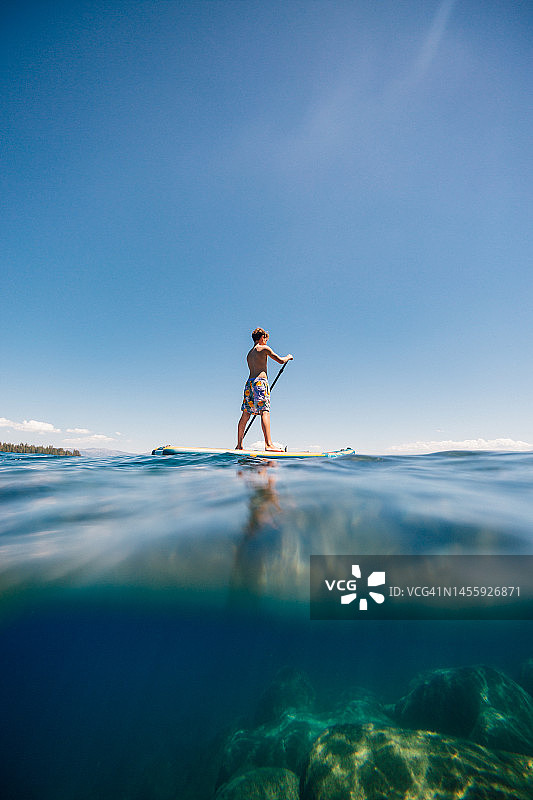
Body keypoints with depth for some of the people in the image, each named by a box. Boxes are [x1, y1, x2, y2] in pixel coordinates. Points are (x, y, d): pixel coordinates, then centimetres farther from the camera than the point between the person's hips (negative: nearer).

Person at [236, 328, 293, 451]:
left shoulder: (249, 354, 25)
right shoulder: (264, 348, 4)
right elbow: (280, 360, 4)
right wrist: (288, 357, 24)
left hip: (249, 382, 8)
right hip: (260, 381, -8)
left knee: (246, 414, 6)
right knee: (265, 412, -15)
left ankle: (239, 445, 8)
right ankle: (268, 444, -25)